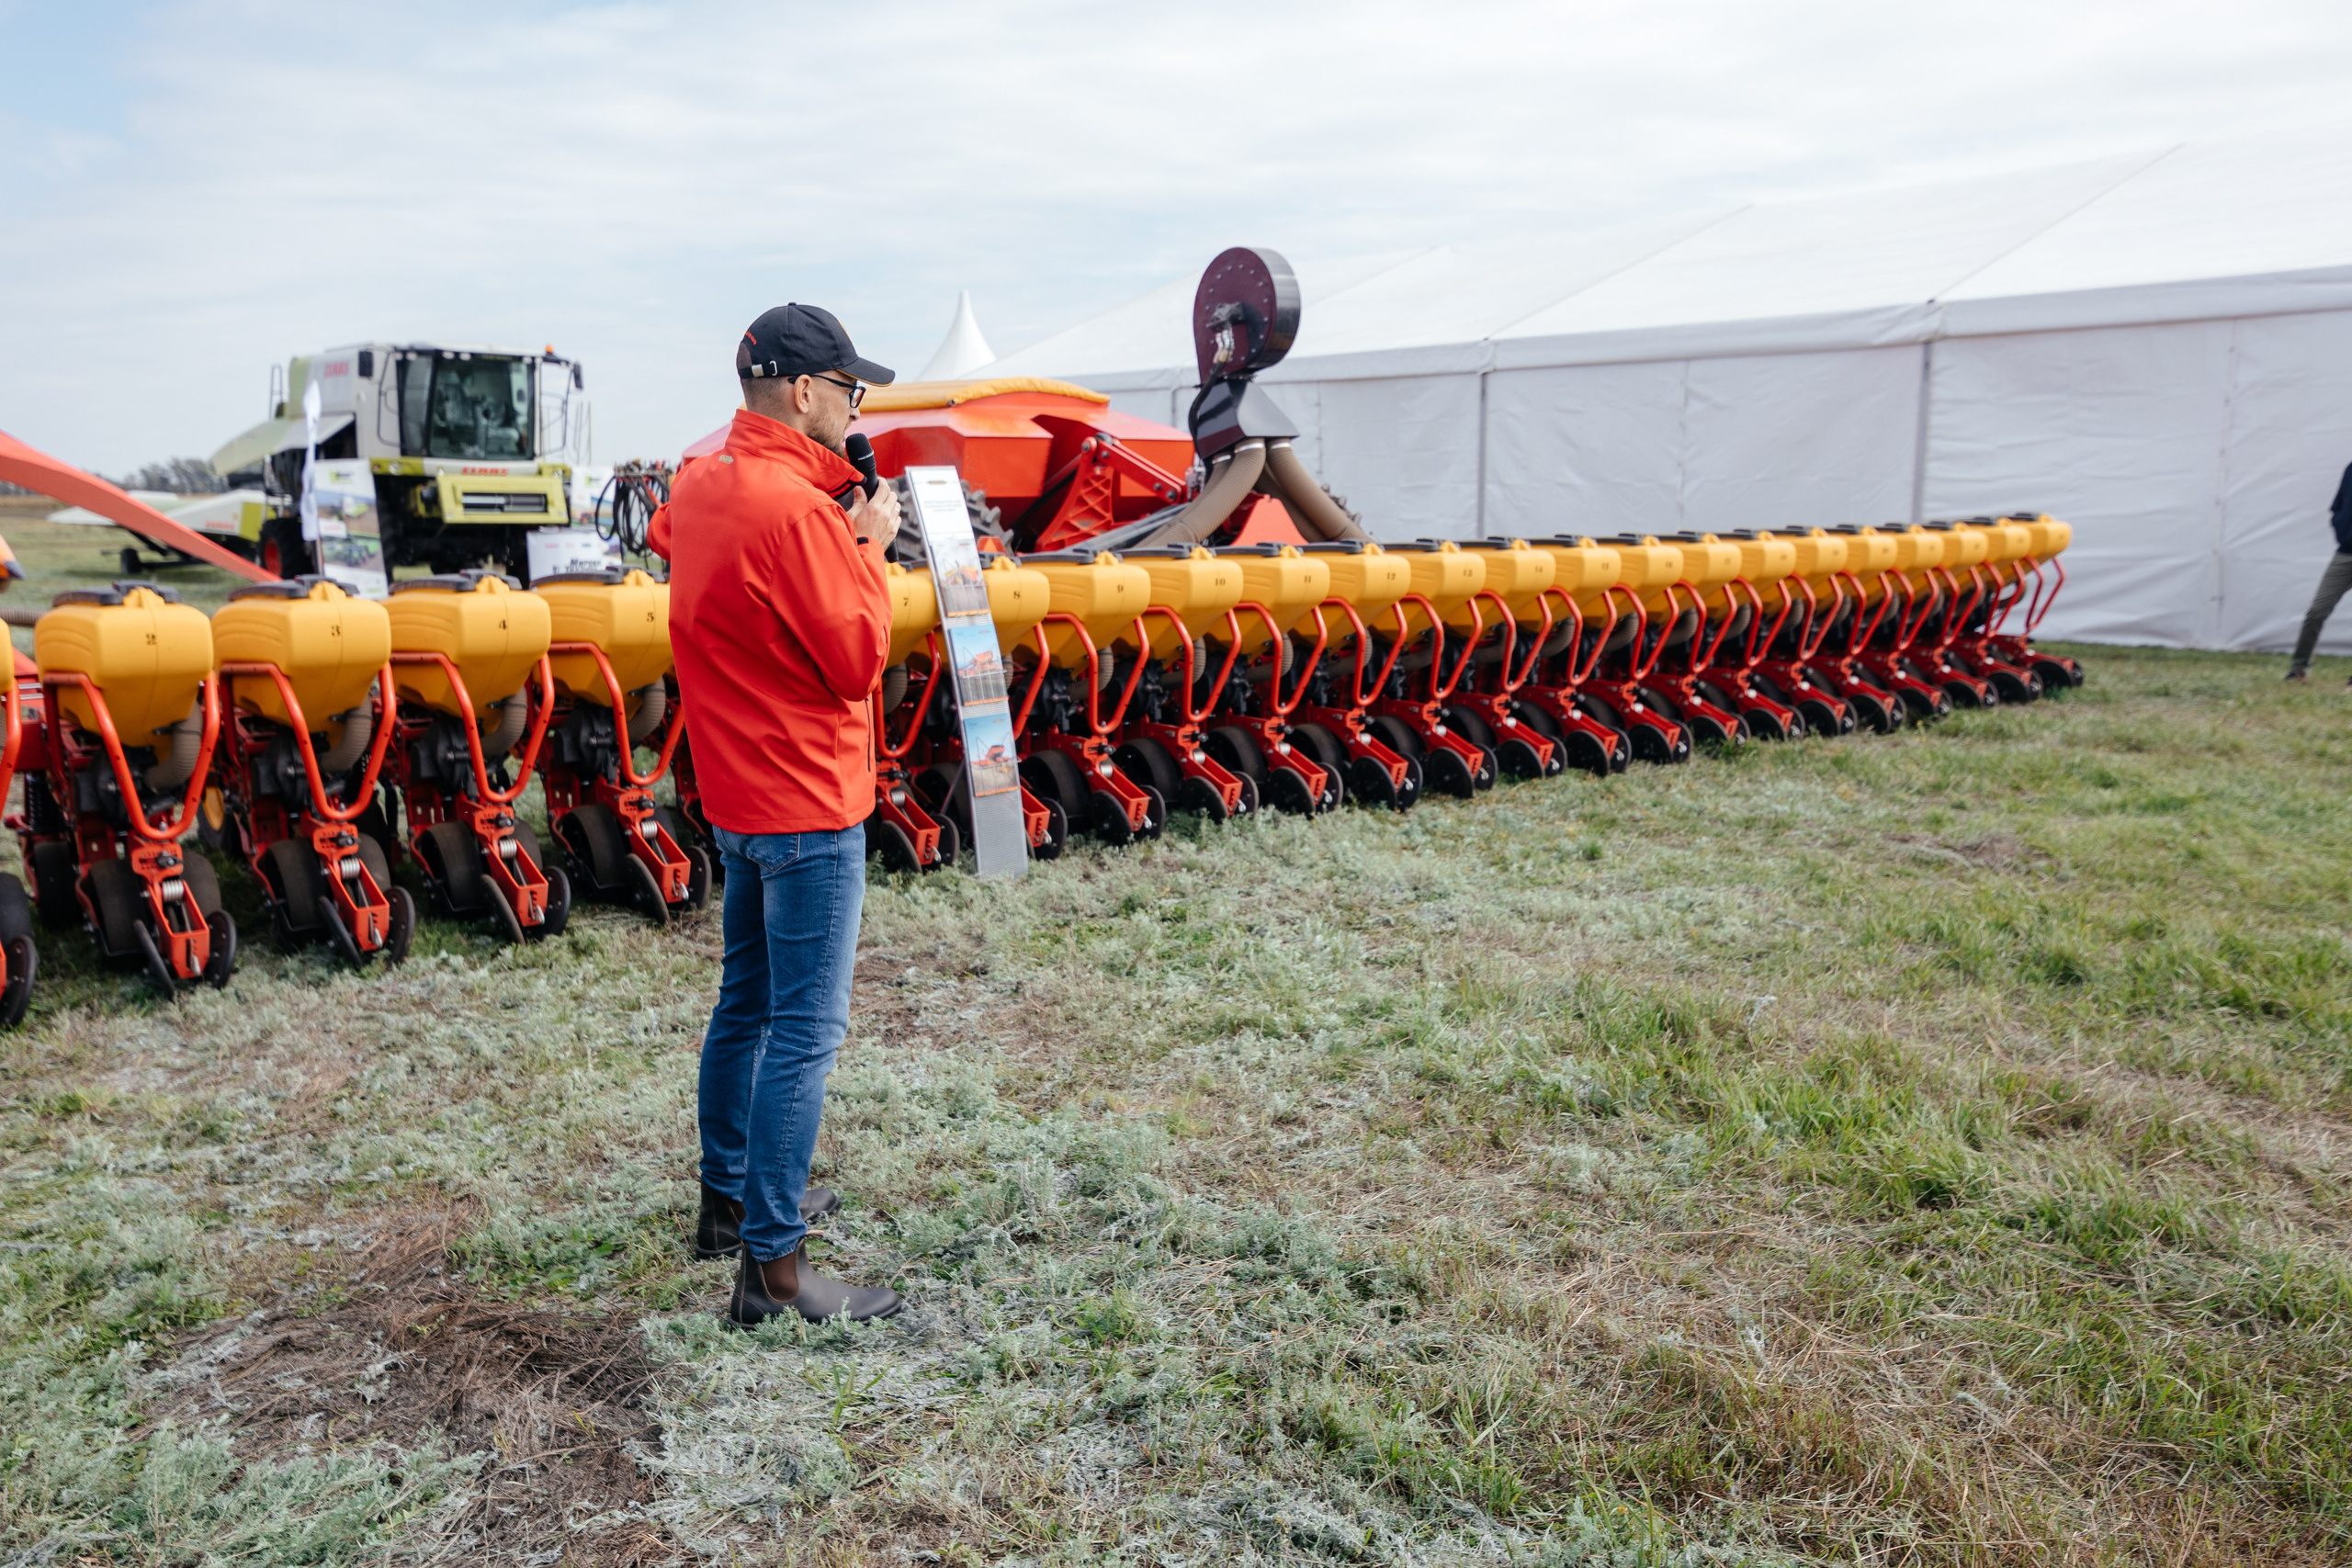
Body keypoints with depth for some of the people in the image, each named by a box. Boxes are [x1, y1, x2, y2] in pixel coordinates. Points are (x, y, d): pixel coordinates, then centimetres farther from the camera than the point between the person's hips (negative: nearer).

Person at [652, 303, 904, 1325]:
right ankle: (773, 1269, 2)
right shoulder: (795, 511, -22)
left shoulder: (698, 485, 6)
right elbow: (860, 658, -19)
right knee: (805, 1033, -4)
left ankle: (728, 1200, 34)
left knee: (745, 1005, 20)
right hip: (809, 804, -10)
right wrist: (870, 545, -5)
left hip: (734, 797, 10)